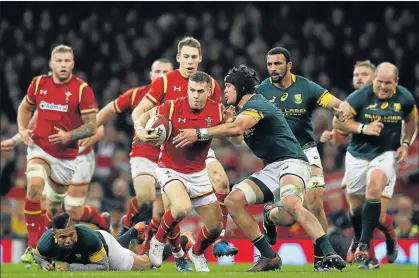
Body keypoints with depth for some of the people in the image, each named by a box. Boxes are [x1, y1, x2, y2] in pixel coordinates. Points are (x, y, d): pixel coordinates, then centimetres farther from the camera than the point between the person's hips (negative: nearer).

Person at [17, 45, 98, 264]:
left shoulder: (82, 89, -10)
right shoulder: (38, 83, 0)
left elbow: (91, 126, -9)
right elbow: (25, 107, 19)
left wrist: (69, 135, -26)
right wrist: (22, 129, 0)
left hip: (67, 155, 0)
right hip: (40, 149, 0)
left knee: (54, 207, 11)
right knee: (34, 188, -27)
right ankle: (33, 246, -23)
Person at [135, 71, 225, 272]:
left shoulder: (217, 111, -10)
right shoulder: (172, 107, -18)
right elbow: (147, 115, -2)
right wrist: (140, 130, -23)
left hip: (198, 173, 4)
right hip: (171, 170, -4)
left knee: (216, 227, 4)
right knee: (182, 208, -34)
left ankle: (197, 253, 38)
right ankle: (158, 241, -5)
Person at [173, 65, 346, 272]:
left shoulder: (257, 105, -11)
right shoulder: (244, 109, 20)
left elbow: (236, 128, -28)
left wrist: (199, 134, -26)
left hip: (291, 162, -10)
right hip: (271, 170, 10)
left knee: (291, 203, -38)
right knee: (233, 200, -7)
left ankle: (328, 253, -41)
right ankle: (269, 256, -6)